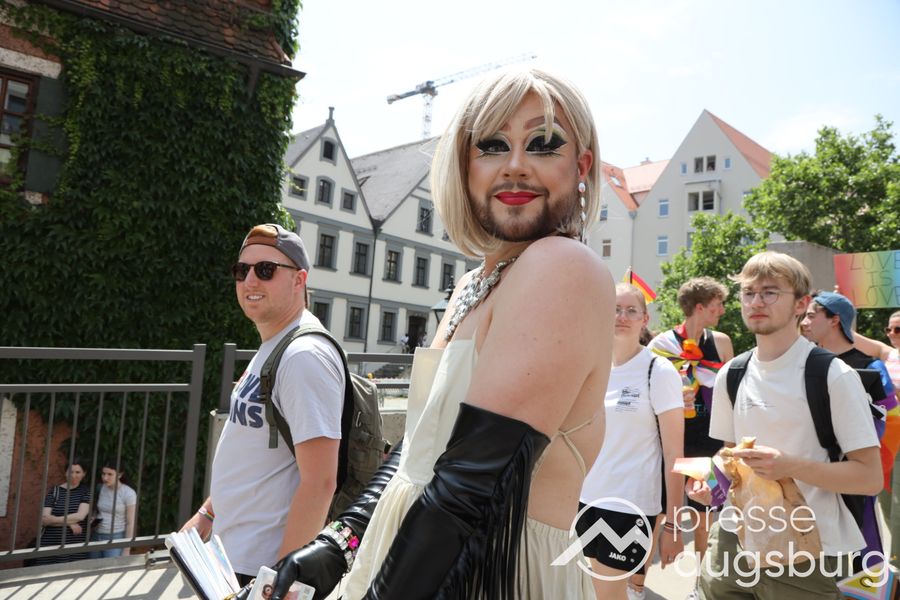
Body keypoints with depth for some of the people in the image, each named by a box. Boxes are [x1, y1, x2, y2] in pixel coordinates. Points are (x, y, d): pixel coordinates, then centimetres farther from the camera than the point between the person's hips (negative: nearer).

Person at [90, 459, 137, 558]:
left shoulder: (128, 493, -11)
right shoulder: (100, 489, 3)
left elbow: (131, 523, -9)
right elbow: (95, 513, 14)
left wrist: (126, 550, -10)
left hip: (116, 539, -5)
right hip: (96, 537, 5)